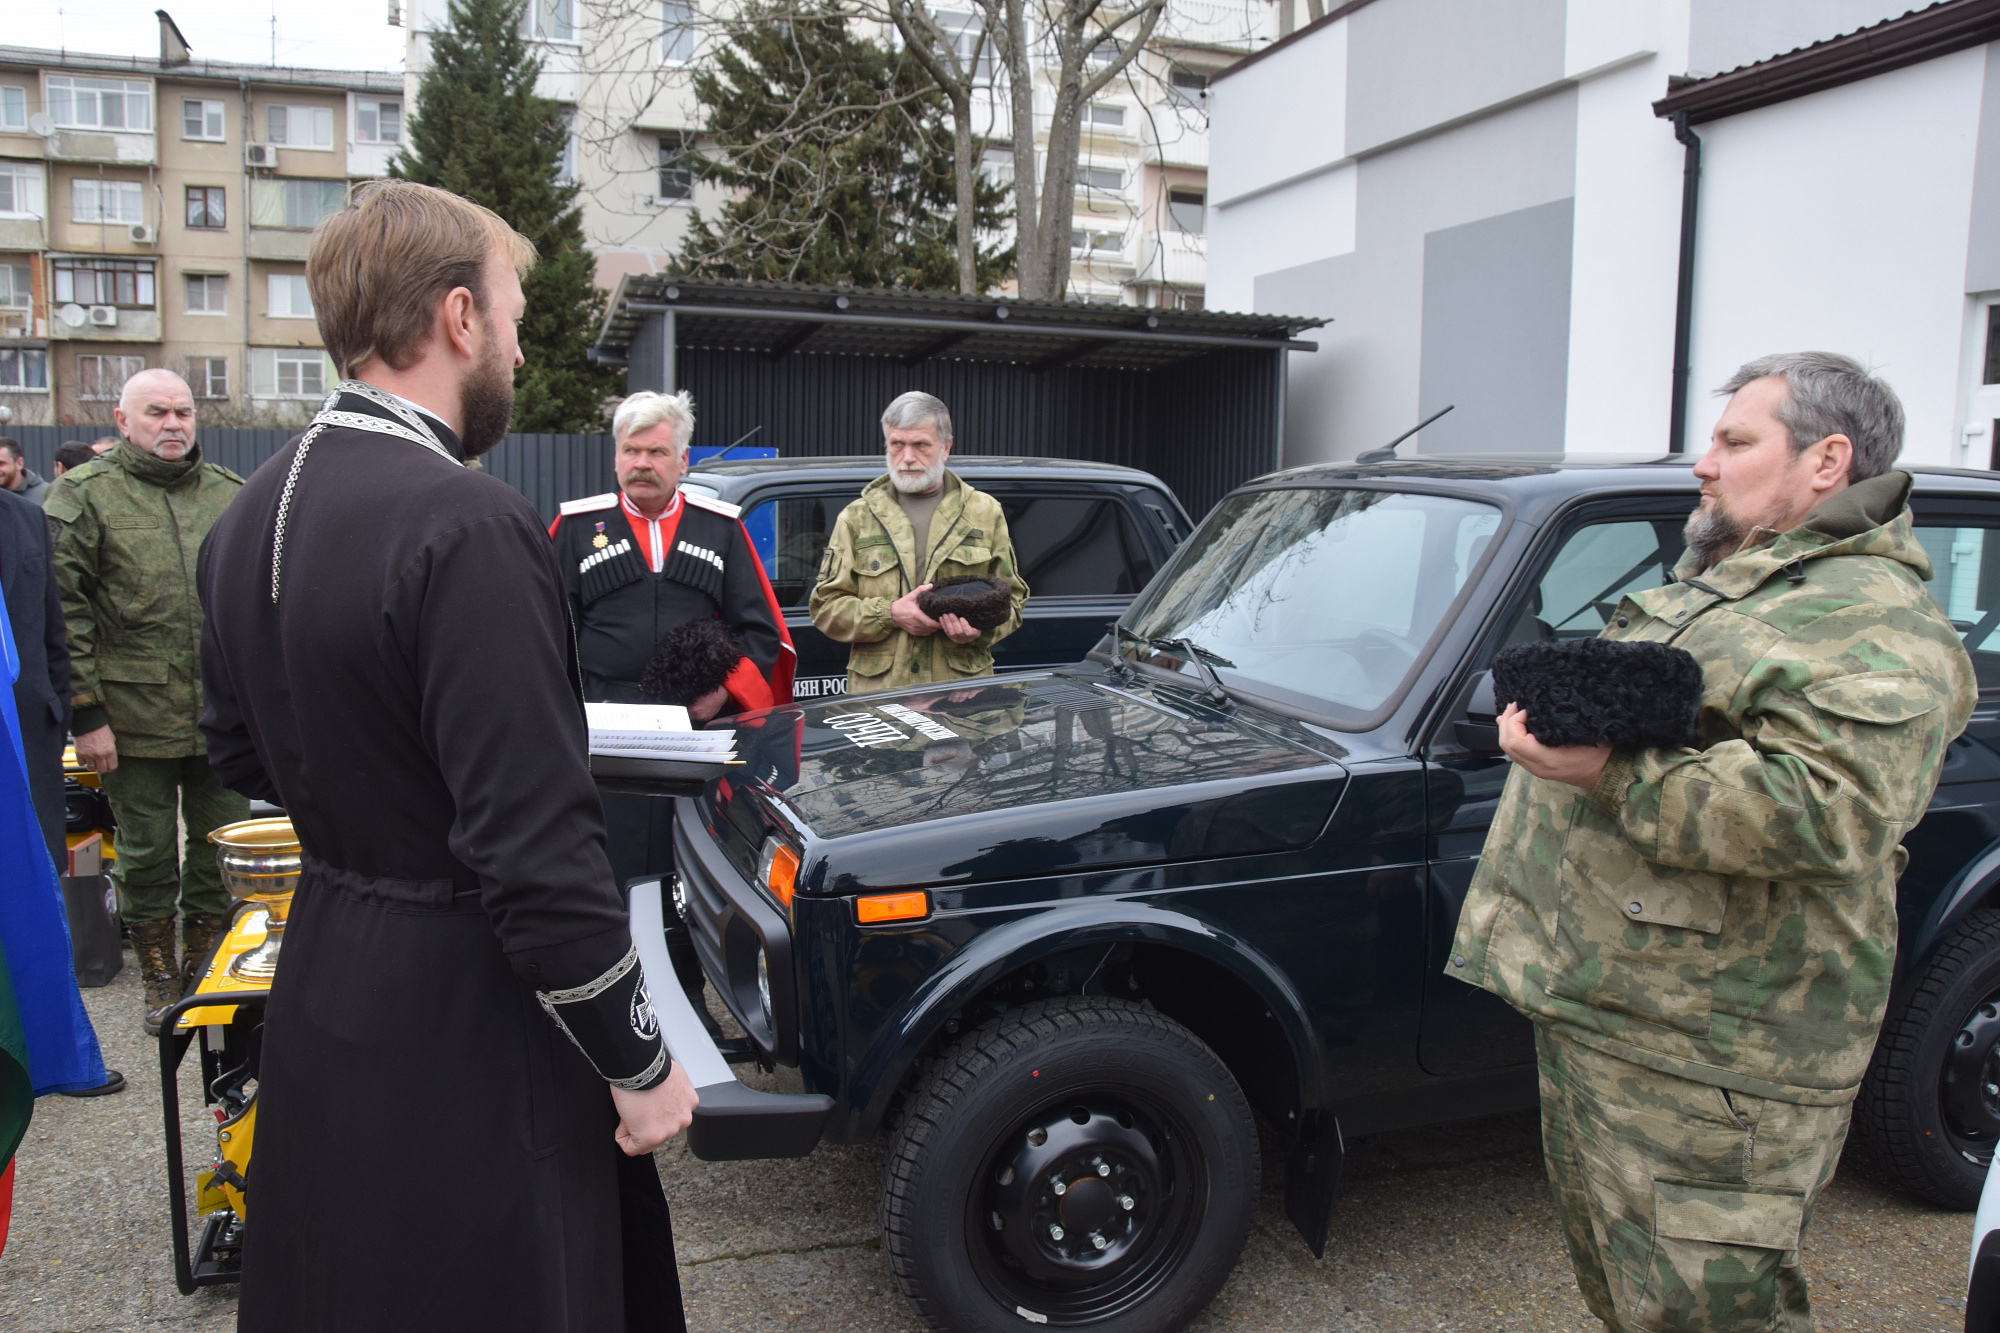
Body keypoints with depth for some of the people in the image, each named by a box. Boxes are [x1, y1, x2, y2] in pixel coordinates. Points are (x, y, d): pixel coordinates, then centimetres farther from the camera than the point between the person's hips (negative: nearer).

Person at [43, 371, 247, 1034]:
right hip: (135, 720, -3)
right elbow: (62, 610, -6)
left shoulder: (230, 492, 10)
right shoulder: (84, 493, -1)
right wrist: (85, 712, -11)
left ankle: (206, 972, 27)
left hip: (224, 718, 3)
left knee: (220, 850, 10)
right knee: (147, 853, 9)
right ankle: (160, 982, 25)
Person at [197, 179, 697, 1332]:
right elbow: (539, 850, -26)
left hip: (323, 988, 9)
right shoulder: (469, 525, -25)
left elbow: (242, 755, 15)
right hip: (463, 1016, -8)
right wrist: (639, 1065, -15)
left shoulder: (254, 513, 3)